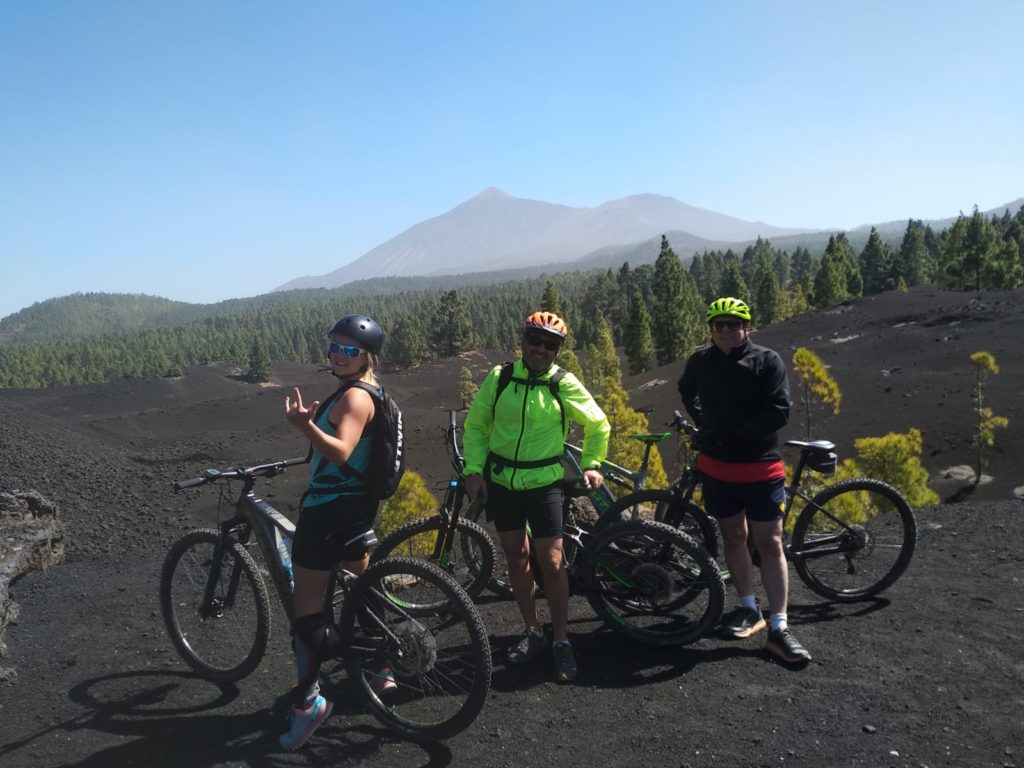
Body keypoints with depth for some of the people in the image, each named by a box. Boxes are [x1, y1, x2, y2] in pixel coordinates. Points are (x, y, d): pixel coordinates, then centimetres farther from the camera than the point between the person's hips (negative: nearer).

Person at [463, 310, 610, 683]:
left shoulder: (565, 385, -6)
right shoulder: (499, 378, -2)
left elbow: (598, 425, 7)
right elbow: (476, 424, 6)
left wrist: (591, 465, 2)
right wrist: (474, 469, -2)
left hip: (543, 483, -2)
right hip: (500, 481, 3)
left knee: (551, 561, -4)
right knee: (516, 556, 11)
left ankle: (561, 641, 12)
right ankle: (532, 631, 27)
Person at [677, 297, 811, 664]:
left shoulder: (768, 361, -8)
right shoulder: (700, 362, 1)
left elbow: (779, 412, -17)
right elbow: (687, 391, 23)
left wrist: (732, 433, -18)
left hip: (761, 468, -3)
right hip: (716, 466, 3)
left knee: (769, 543, 0)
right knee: (733, 537, 13)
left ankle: (779, 628, 5)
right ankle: (749, 608, 28)